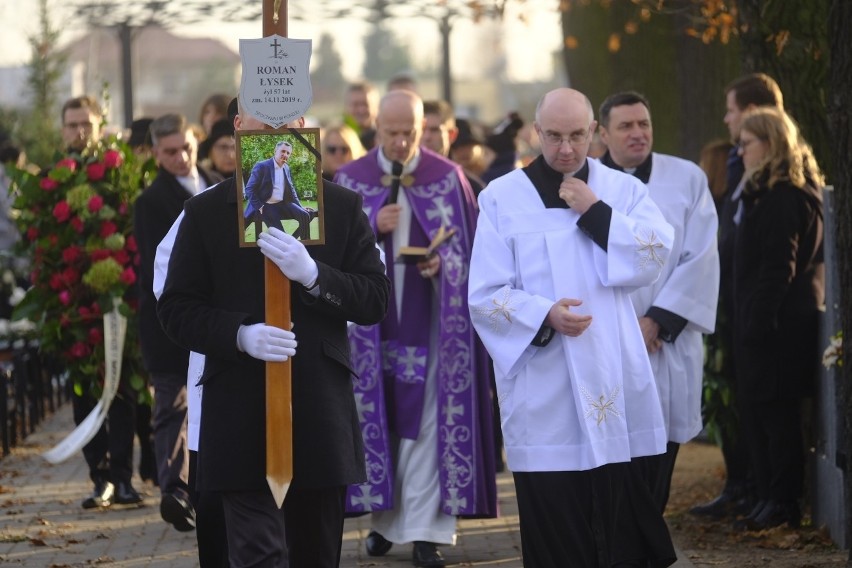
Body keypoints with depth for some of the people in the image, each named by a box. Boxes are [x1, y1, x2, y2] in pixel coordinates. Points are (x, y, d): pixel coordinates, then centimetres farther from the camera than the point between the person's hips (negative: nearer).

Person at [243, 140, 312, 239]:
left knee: (305, 215, -16)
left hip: (283, 204, 6)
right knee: (279, 234, -25)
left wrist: (300, 207, 8)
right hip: (266, 206, -6)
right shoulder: (262, 166, -8)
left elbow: (291, 190, 21)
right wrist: (260, 208, -16)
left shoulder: (286, 168, 12)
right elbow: (249, 189, -10)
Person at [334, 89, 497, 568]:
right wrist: (371, 227, -15)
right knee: (377, 417, 4)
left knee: (428, 421, -4)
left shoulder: (449, 178, 1)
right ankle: (385, 517, 16)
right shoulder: (350, 179, 3)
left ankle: (425, 529, -3)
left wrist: (443, 261, -16)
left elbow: (471, 245, 3)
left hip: (431, 319, -1)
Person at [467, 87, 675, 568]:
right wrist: (544, 315, -19)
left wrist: (595, 212, -11)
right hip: (544, 396, -2)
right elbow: (485, 296, -3)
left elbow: (656, 258, -6)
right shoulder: (502, 199, 2)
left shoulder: (623, 189, 9)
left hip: (617, 387, 2)